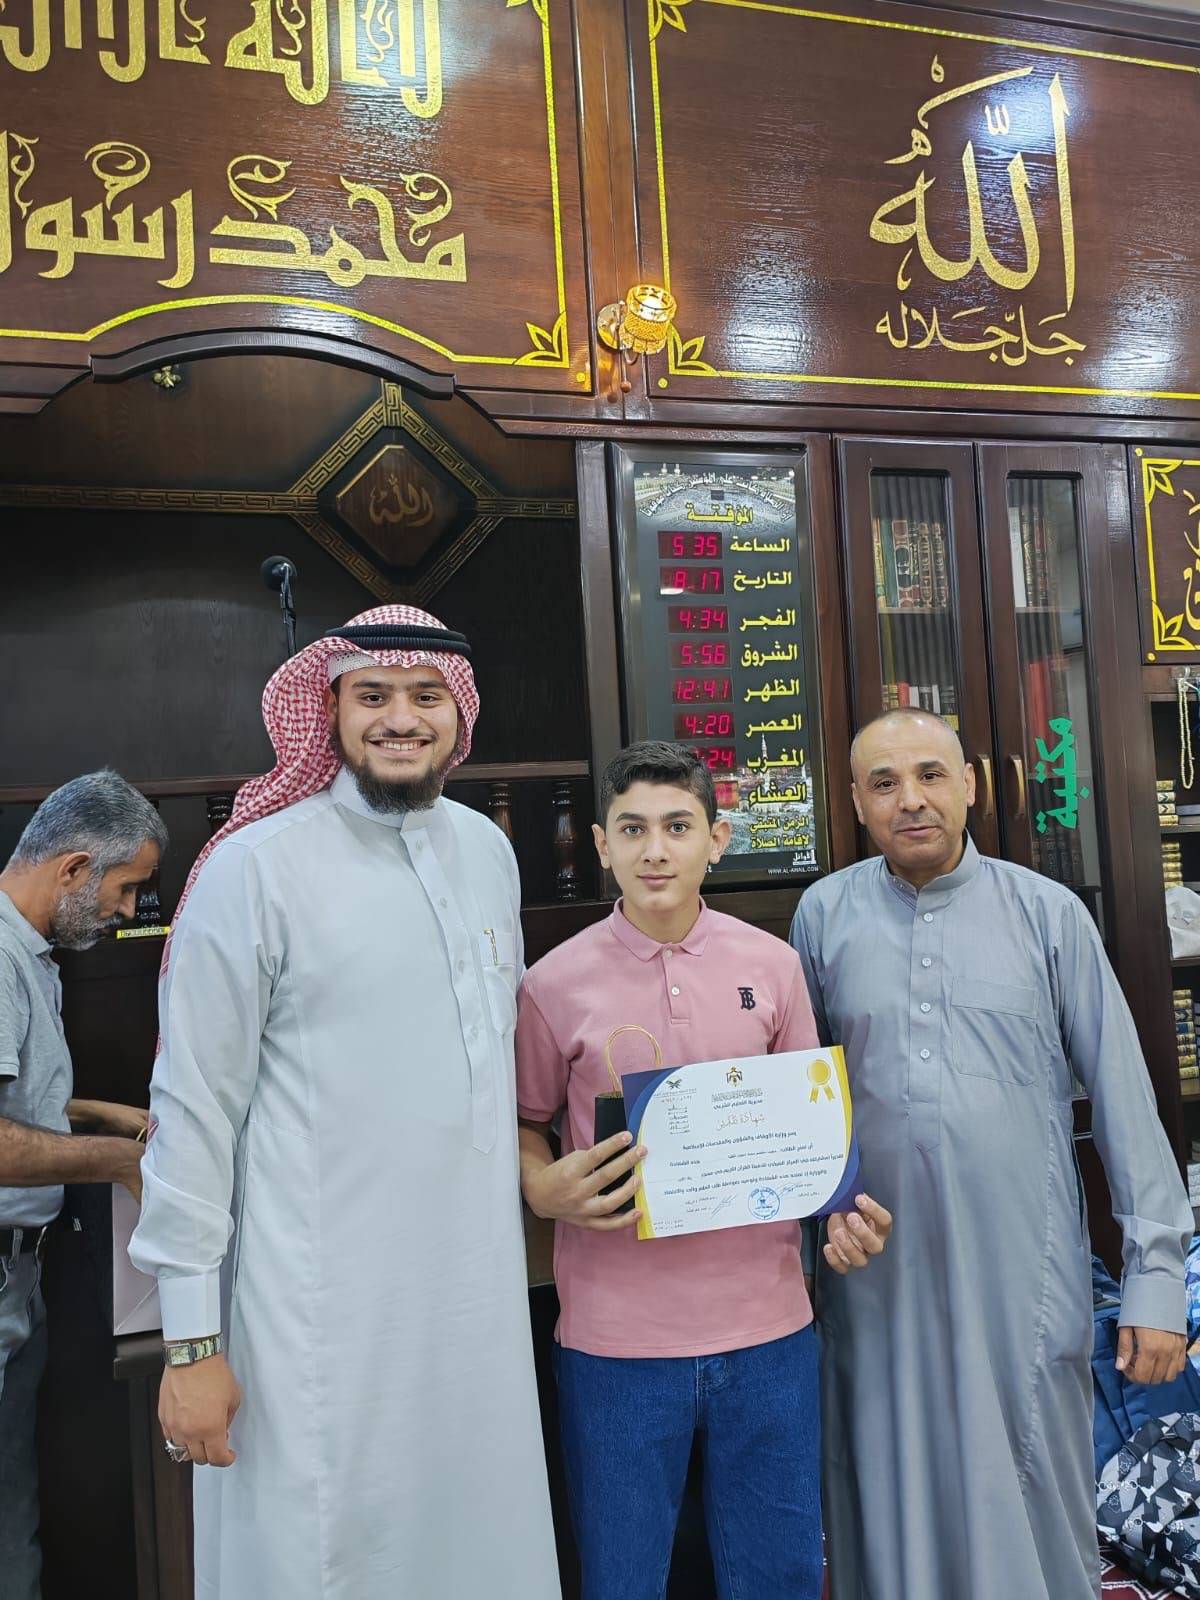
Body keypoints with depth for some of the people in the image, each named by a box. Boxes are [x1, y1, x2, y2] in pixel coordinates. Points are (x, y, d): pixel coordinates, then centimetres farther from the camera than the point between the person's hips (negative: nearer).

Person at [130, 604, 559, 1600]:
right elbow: (195, 1109, -10)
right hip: (324, 1315, -5)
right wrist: (191, 1342, -9)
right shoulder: (257, 864, -12)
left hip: (481, 1293, 6)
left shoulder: (488, 850, 5)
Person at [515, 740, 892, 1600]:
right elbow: (526, 1127, 6)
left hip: (767, 1324, 2)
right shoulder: (555, 983, -6)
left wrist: (844, 1208, -6)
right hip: (617, 1336, -2)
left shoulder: (772, 964, 1)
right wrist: (546, 1190, -15)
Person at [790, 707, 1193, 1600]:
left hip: (1024, 1272, -1)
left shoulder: (1048, 913, -3)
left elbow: (1122, 1092, -1)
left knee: (1033, 1508, 15)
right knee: (893, 1508, 16)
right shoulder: (825, 914, 0)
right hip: (878, 1281, 1)